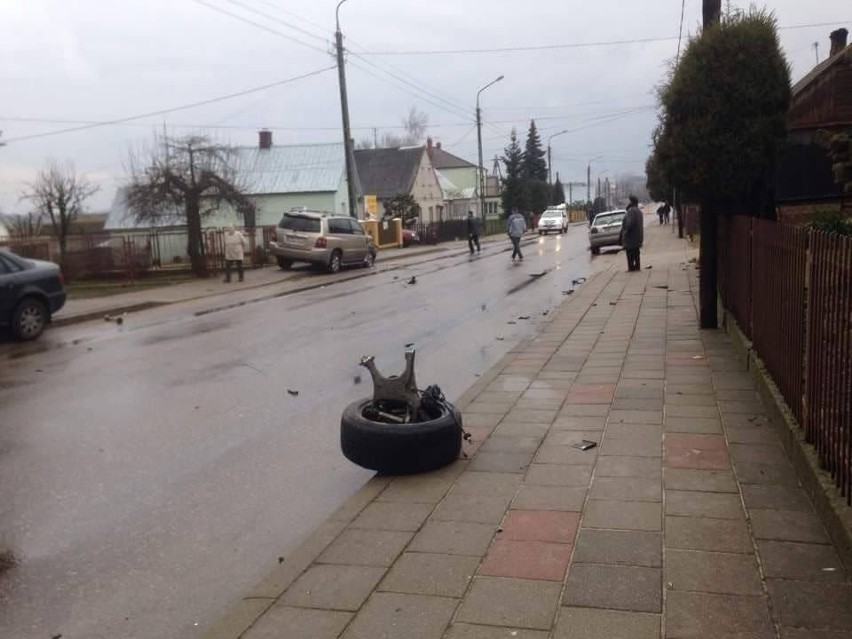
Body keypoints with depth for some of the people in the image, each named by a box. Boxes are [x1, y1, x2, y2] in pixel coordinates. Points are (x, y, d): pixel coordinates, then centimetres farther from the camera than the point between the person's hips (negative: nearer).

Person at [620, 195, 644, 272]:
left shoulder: (631, 210, -17)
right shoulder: (638, 211, 16)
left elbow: (630, 222, -26)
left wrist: (626, 231, -17)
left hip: (631, 235, -10)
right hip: (638, 235, 10)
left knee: (630, 252, -6)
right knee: (635, 252, 13)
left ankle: (631, 267, -7)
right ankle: (637, 266, 16)